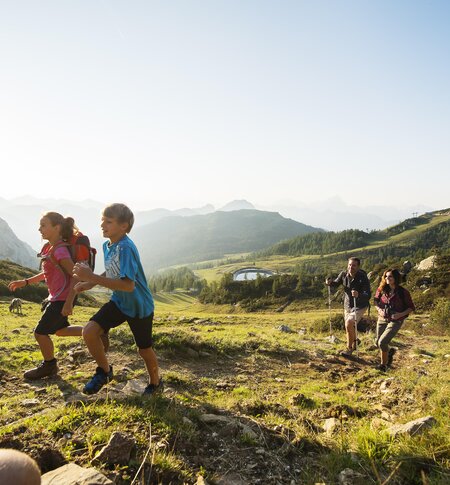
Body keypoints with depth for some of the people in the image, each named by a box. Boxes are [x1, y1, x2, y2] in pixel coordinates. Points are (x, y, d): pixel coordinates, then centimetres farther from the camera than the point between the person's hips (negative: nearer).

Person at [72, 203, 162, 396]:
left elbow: (128, 285, -35)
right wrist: (89, 284, 1)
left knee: (145, 349, 11)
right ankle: (104, 371, 15)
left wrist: (92, 277, -36)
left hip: (139, 306, -6)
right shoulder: (107, 245, -2)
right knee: (89, 332, -11)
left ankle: (155, 384, 40)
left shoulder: (126, 248, -28)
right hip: (118, 301, 7)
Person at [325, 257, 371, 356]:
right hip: (347, 305, 6)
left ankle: (349, 348, 0)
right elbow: (336, 283, 8)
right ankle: (355, 342, 50)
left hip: (360, 306, -6)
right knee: (349, 327, 19)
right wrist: (330, 282, -14)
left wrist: (358, 295, -54)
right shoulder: (343, 274, -11)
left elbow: (368, 296, -33)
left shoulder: (363, 278, -26)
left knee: (349, 324, -22)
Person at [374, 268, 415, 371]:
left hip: (395, 321, -5)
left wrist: (401, 314, -20)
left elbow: (411, 307, -5)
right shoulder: (382, 289, -4)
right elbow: (376, 300, 13)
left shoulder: (403, 292, -13)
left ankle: (383, 365, 7)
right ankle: (390, 351, 45)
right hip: (382, 319, 5)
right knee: (378, 343, 11)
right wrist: (379, 309, -6)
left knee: (382, 342, -16)